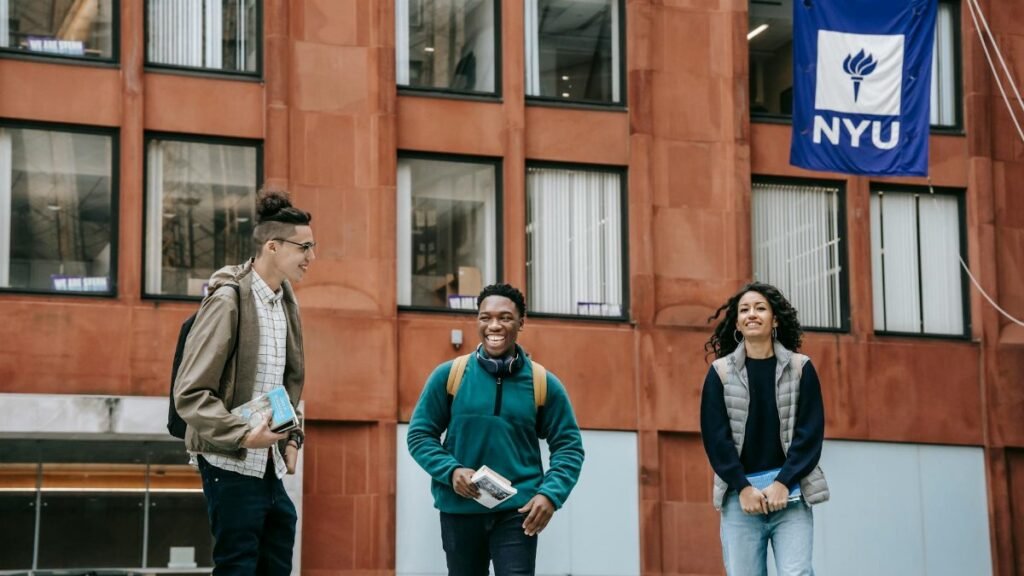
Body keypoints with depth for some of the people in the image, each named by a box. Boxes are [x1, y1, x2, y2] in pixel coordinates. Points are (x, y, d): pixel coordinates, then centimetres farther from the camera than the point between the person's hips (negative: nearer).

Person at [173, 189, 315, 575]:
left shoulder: (286, 302, 8)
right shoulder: (228, 301, -15)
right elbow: (189, 393, -17)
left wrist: (292, 437, 10)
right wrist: (243, 436, -24)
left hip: (271, 465, 8)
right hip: (231, 462, -8)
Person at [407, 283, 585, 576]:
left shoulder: (544, 384, 1)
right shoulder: (448, 375, 0)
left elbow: (568, 446, 4)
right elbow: (420, 434, 4)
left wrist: (551, 494, -12)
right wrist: (451, 471, -14)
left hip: (518, 510, -1)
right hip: (459, 509, 1)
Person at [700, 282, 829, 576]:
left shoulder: (800, 368, 7)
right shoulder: (721, 372, 7)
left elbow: (810, 433, 1)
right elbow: (715, 436, 2)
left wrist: (783, 483, -10)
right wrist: (743, 487, -8)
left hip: (790, 493, -1)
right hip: (740, 495, 1)